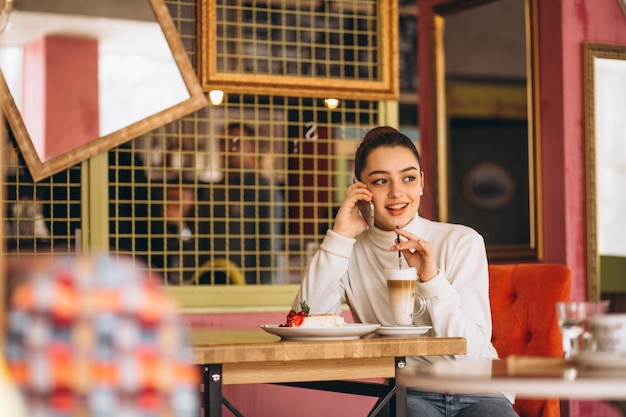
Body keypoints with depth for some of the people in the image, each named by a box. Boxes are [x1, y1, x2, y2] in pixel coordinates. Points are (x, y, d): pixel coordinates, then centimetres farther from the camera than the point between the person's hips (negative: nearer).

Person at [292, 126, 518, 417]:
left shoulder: (462, 242, 1)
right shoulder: (349, 253, 5)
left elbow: (471, 352, -6)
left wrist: (432, 280, -19)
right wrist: (339, 237, -10)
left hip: (477, 392, 0)